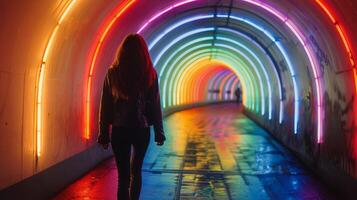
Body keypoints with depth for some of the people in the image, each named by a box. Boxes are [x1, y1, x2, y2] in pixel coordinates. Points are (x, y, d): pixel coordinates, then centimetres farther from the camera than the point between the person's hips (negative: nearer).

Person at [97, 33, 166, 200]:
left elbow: (105, 106, -2)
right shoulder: (149, 73, -4)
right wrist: (159, 132, 6)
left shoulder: (112, 73, -3)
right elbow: (155, 105, -2)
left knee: (123, 175, 4)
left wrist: (104, 133, 3)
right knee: (136, 171, 21)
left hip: (119, 130, -1)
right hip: (142, 130, 1)